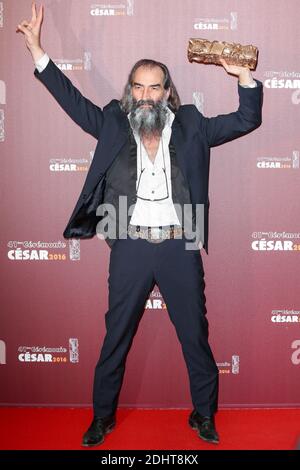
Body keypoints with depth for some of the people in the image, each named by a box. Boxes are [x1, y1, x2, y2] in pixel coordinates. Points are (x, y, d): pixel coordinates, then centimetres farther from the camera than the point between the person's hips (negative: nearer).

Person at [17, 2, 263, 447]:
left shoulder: (191, 127, 6)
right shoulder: (113, 125, 6)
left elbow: (247, 119, 6)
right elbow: (71, 99, 6)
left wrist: (244, 75, -7)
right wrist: (36, 48, 3)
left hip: (181, 248, 0)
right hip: (130, 248, 0)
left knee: (196, 336, 12)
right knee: (115, 338, 11)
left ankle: (204, 415, 32)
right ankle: (103, 417, 31)